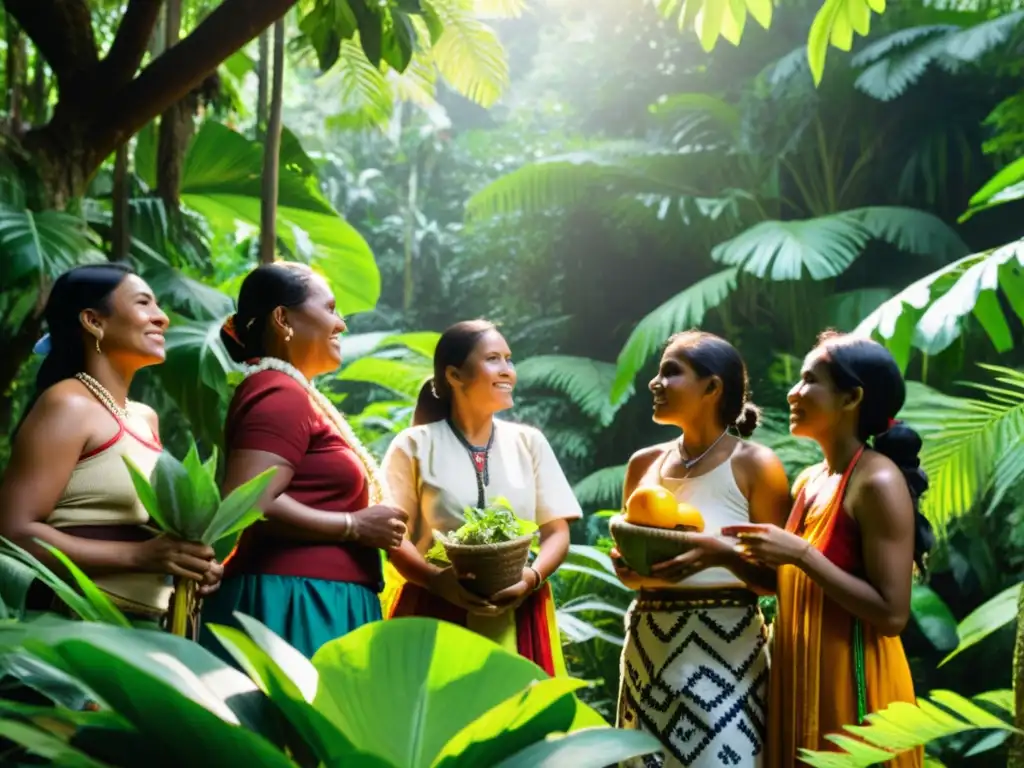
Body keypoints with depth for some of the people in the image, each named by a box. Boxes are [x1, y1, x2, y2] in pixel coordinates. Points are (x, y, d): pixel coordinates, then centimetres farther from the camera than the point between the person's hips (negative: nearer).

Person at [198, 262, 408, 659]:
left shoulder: (293, 394, 20)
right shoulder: (281, 395, -11)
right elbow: (248, 505, -22)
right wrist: (354, 526, -14)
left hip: (311, 603, 10)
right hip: (293, 605, -10)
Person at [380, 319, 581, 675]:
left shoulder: (529, 442, 12)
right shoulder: (414, 446, 3)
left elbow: (557, 531, 9)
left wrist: (533, 577, -12)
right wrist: (438, 580, -21)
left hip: (518, 615, 3)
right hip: (437, 614, -2)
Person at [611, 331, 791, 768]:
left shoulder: (754, 465, -6)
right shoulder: (644, 463, 9)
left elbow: (776, 578, -6)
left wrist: (721, 555, -23)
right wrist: (627, 570, -1)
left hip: (724, 649, -5)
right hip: (648, 647, 5)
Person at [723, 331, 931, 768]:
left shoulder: (878, 482, -15)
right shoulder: (808, 481, 9)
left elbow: (892, 615, -20)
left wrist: (802, 555, -22)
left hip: (852, 686, -8)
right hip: (801, 681, 8)